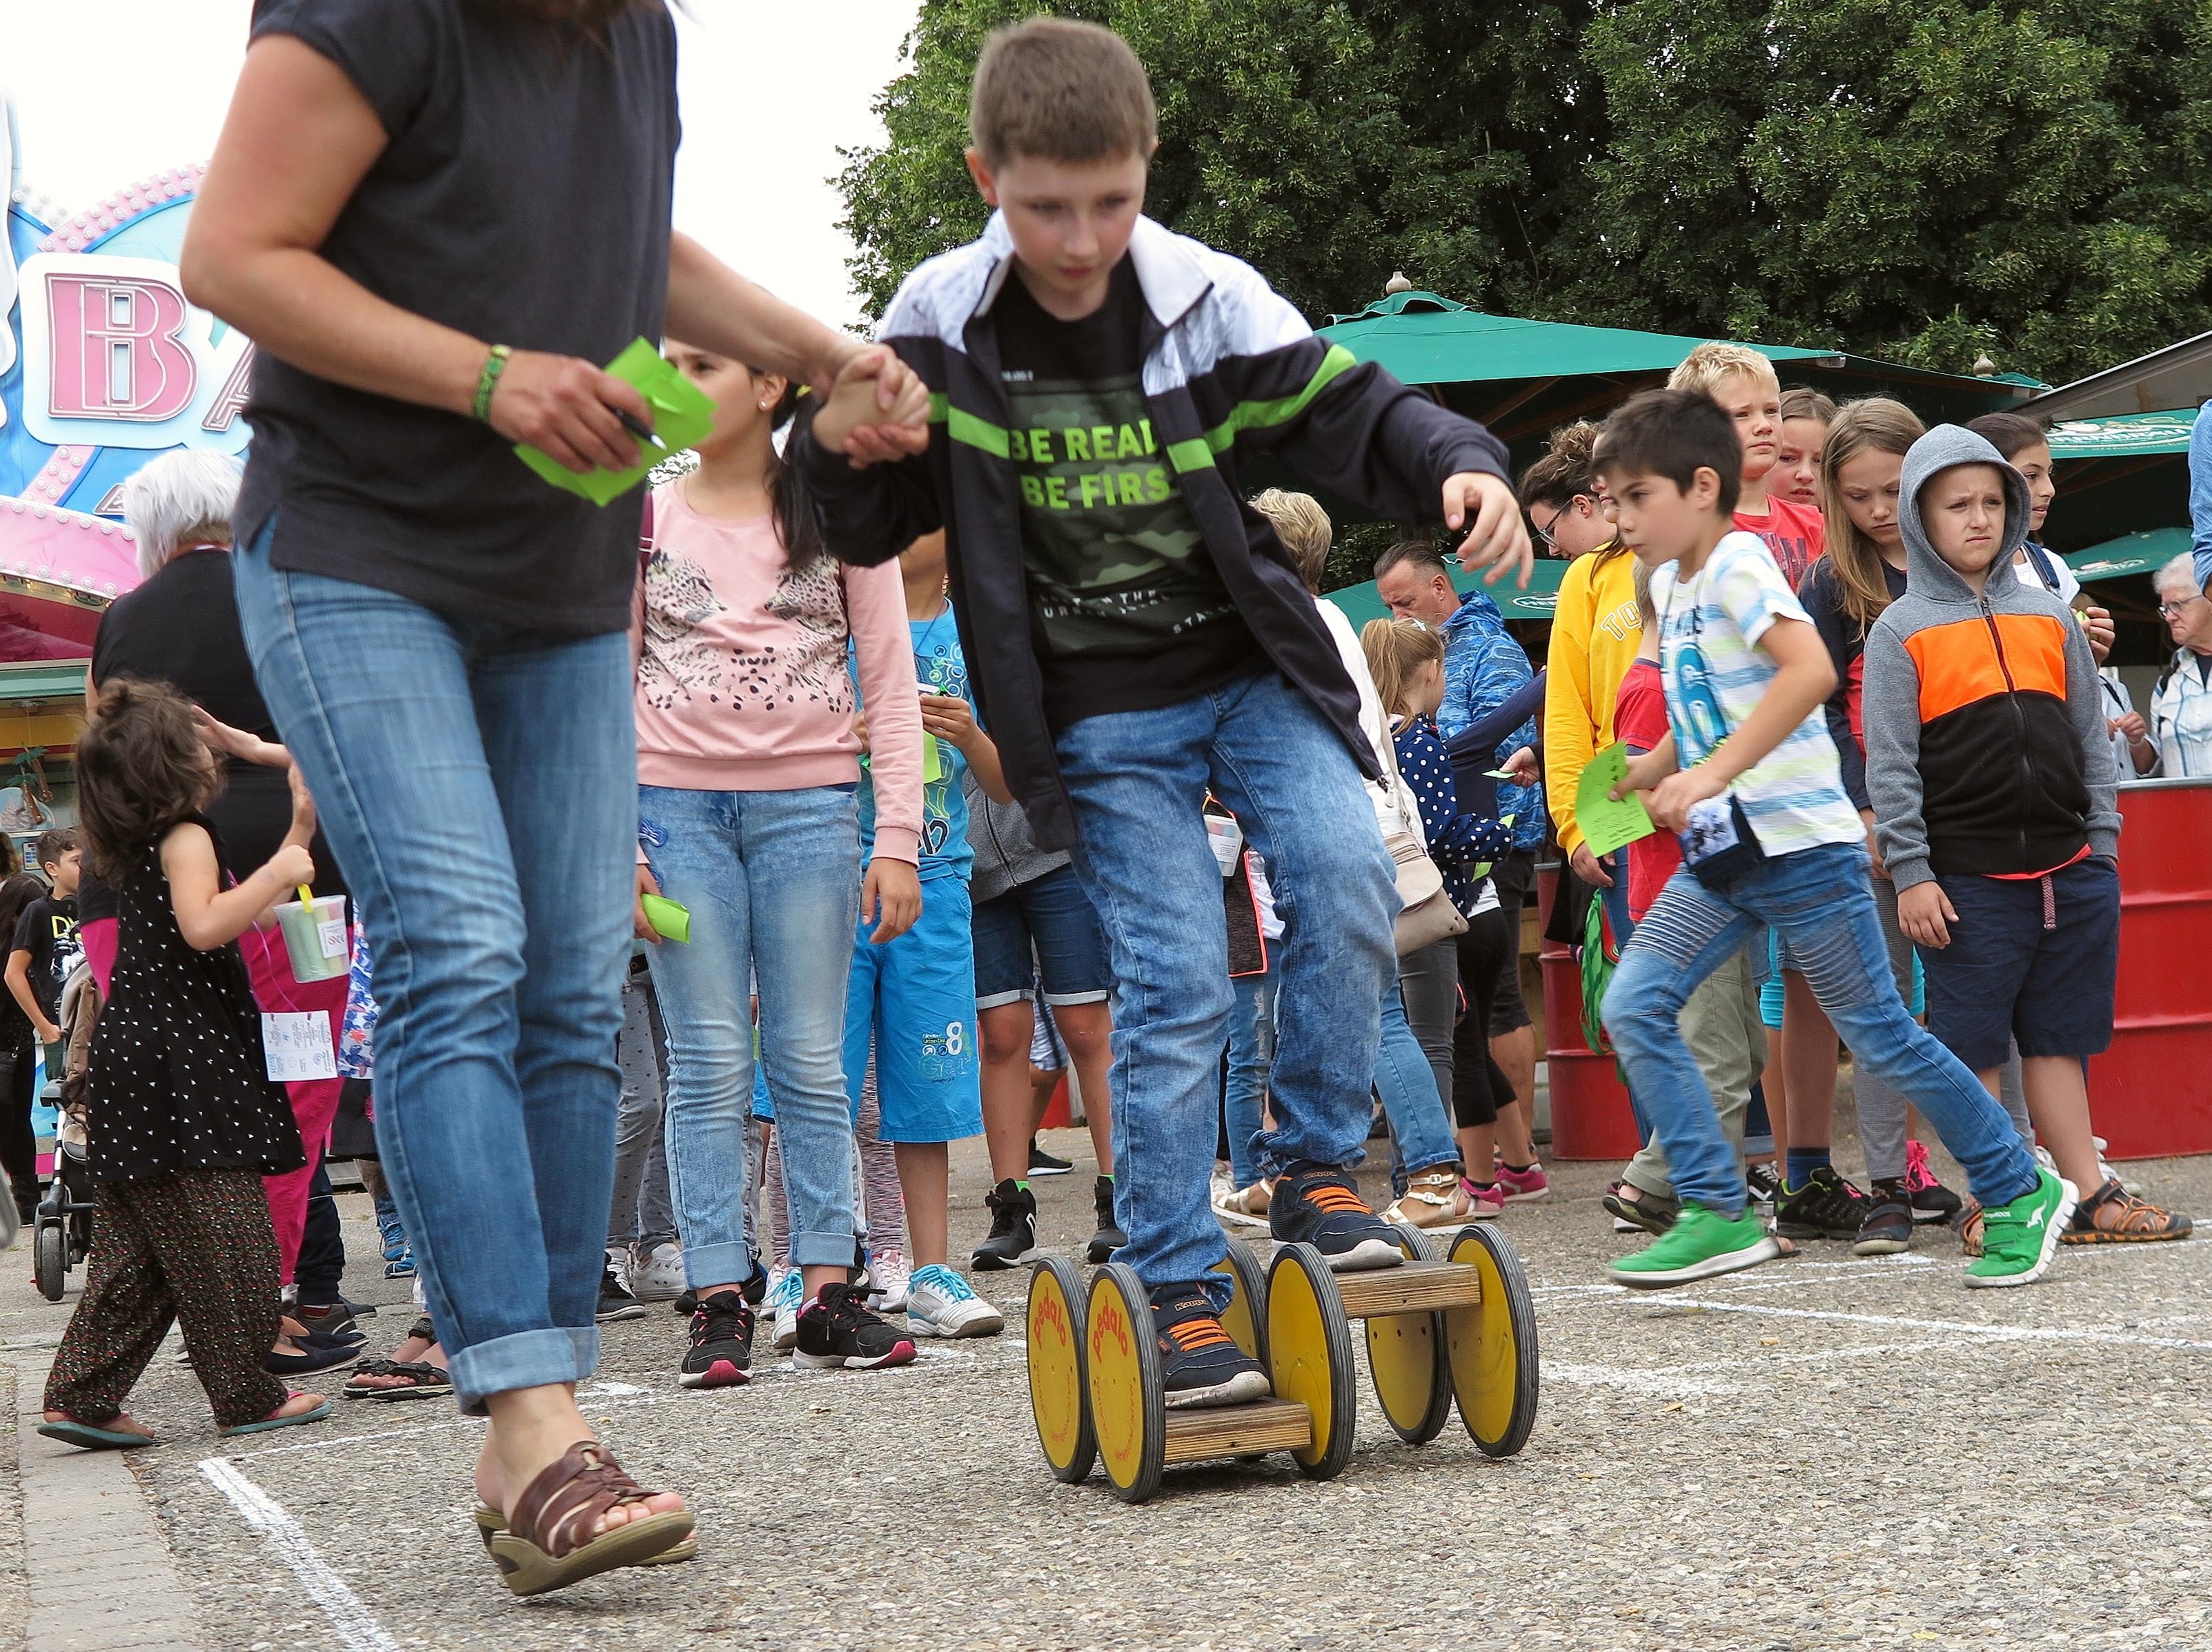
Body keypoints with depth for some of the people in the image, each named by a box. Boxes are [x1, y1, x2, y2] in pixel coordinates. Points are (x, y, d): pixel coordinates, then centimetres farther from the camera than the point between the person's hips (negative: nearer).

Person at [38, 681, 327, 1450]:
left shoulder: (137, 851, 19)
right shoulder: (185, 836, -9)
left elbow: (241, 921, 24)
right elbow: (204, 926, -26)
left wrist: (297, 839, 25)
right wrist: (279, 872, -18)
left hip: (133, 1065, 10)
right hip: (180, 1065, -10)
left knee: (136, 1245, 11)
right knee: (222, 1237, -3)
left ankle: (81, 1397, 9)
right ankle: (249, 1396, 2)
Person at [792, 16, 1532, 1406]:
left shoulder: (1210, 299, -10)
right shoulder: (939, 326, -9)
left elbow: (1355, 411, -3)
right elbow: (873, 532, 2)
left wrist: (1465, 467, -23)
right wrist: (838, 454, -21)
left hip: (1255, 671, 1)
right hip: (1102, 721, -1)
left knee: (1348, 885, -19)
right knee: (1175, 987, -8)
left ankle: (1317, 1164, 4)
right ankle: (1181, 1294, 3)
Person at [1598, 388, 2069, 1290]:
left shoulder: (1737, 562, -12)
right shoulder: (1669, 584, 14)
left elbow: (1811, 670, -29)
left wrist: (1712, 773, -33)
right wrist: (1657, 769, 14)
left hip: (1799, 842, -8)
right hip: (1722, 854, 8)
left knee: (1881, 1035, 0)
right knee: (1633, 1006, -7)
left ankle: (2023, 1192, 16)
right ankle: (1718, 1214, -4)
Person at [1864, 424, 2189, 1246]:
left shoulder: (2051, 615, 13)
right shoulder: (1901, 632, -1)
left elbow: (2091, 738, 15)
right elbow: (1890, 765, -5)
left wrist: (2102, 842, 9)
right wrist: (1910, 875, -10)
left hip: (2069, 868, 4)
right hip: (1968, 878, -4)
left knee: (2060, 1034, 10)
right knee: (1974, 1044, 0)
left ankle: (2088, 1193, 14)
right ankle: (1996, 1202, 7)